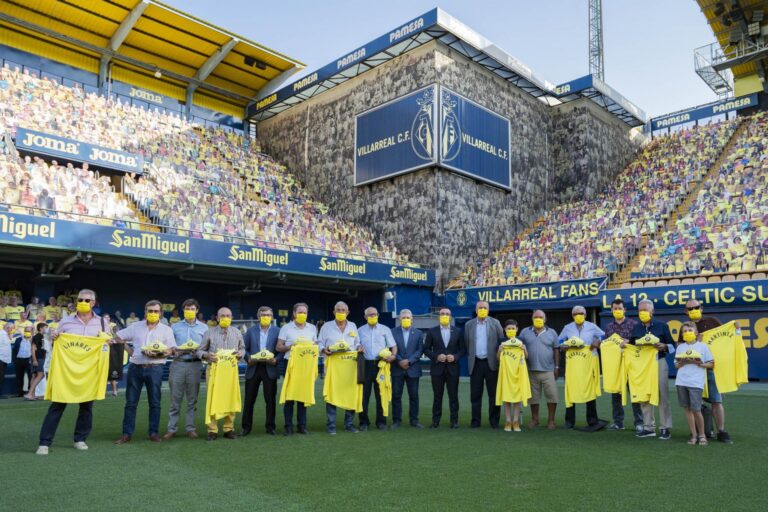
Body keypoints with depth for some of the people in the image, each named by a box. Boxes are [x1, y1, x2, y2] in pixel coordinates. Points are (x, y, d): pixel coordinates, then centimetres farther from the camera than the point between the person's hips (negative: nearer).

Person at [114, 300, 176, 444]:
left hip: (155, 368, -1)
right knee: (130, 402, 5)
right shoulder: (135, 326, 7)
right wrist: (129, 350, 3)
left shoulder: (166, 330, 2)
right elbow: (119, 337, 14)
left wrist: (158, 354, -19)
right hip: (135, 367, 2)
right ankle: (126, 434, 13)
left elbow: (170, 350, -1)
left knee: (154, 402, 4)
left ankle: (154, 432, 13)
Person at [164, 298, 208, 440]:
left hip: (195, 365, 0)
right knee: (175, 399, 1)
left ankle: (190, 428, 13)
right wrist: (174, 351, -12)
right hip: (178, 364, 0)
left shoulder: (204, 328, 8)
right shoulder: (175, 327, 10)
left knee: (192, 399, 6)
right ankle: (172, 429, 9)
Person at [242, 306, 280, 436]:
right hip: (253, 368, 1)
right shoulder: (251, 331, 9)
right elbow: (245, 349, 7)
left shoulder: (277, 331, 4)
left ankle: (270, 426, 16)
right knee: (249, 399, 5)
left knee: (270, 399, 4)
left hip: (270, 368, -1)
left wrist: (276, 359, -16)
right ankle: (246, 427, 17)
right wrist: (248, 359, -11)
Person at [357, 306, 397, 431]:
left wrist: (393, 355, -13)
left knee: (381, 394, 3)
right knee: (364, 394, 0)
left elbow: (393, 346, 6)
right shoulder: (360, 331, 13)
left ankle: (381, 421, 12)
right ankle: (364, 422, 9)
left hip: (381, 364, -1)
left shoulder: (385, 329, 9)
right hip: (365, 364, 1)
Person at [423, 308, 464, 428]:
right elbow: (426, 349, 2)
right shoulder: (432, 331, 3)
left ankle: (454, 420, 14)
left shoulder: (457, 332, 5)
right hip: (437, 368, 0)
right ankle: (435, 420, 14)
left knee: (453, 396, 5)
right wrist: (436, 357, -13)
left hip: (453, 368, 1)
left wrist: (455, 357, -11)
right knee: (437, 396, 6)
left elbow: (463, 349, 5)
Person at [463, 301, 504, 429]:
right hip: (475, 363, 1)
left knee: (494, 393, 2)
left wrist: (499, 357, -1)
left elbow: (502, 341, 4)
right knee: (475, 394, 4)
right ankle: (475, 420, 12)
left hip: (491, 362, -1)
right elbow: (466, 344, 10)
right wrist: (470, 357, 4)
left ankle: (494, 420, 11)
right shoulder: (469, 325, 8)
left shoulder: (495, 323, 4)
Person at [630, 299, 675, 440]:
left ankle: (666, 428, 8)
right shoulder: (635, 328, 11)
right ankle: (649, 427, 14)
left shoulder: (662, 326, 2)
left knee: (662, 395, 0)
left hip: (659, 363, -3)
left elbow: (672, 345, 2)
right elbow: (631, 346, 14)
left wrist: (664, 346, -18)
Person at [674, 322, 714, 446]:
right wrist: (683, 362, -7)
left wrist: (699, 363, -12)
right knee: (687, 409, 6)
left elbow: (711, 364, 3)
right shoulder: (680, 347, 11)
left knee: (696, 410, -5)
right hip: (681, 382, 3)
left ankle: (702, 434, 15)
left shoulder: (703, 346, 3)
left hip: (696, 382, -3)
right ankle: (694, 435, 16)